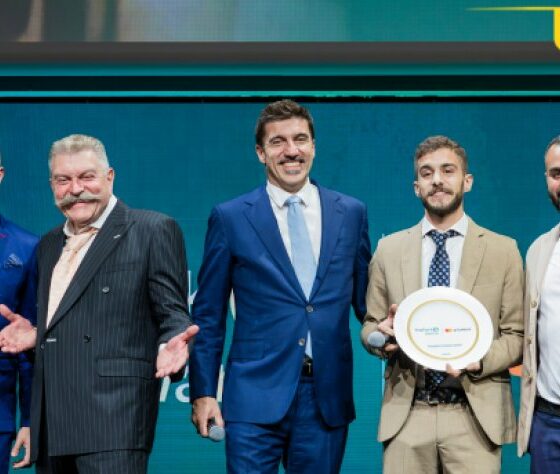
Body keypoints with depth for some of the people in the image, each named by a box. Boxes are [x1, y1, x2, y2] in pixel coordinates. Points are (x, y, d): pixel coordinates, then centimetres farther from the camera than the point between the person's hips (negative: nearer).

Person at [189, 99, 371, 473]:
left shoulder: (351, 213, 8)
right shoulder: (230, 218, 2)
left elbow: (364, 300, 14)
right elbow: (208, 316, 4)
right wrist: (202, 393, -1)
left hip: (327, 398, 2)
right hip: (256, 396, -2)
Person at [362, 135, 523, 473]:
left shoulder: (503, 250, 4)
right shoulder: (389, 250, 9)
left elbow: (517, 336, 4)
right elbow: (369, 328, 13)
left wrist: (479, 361, -15)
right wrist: (382, 335, -10)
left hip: (476, 417, -1)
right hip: (406, 415, 1)